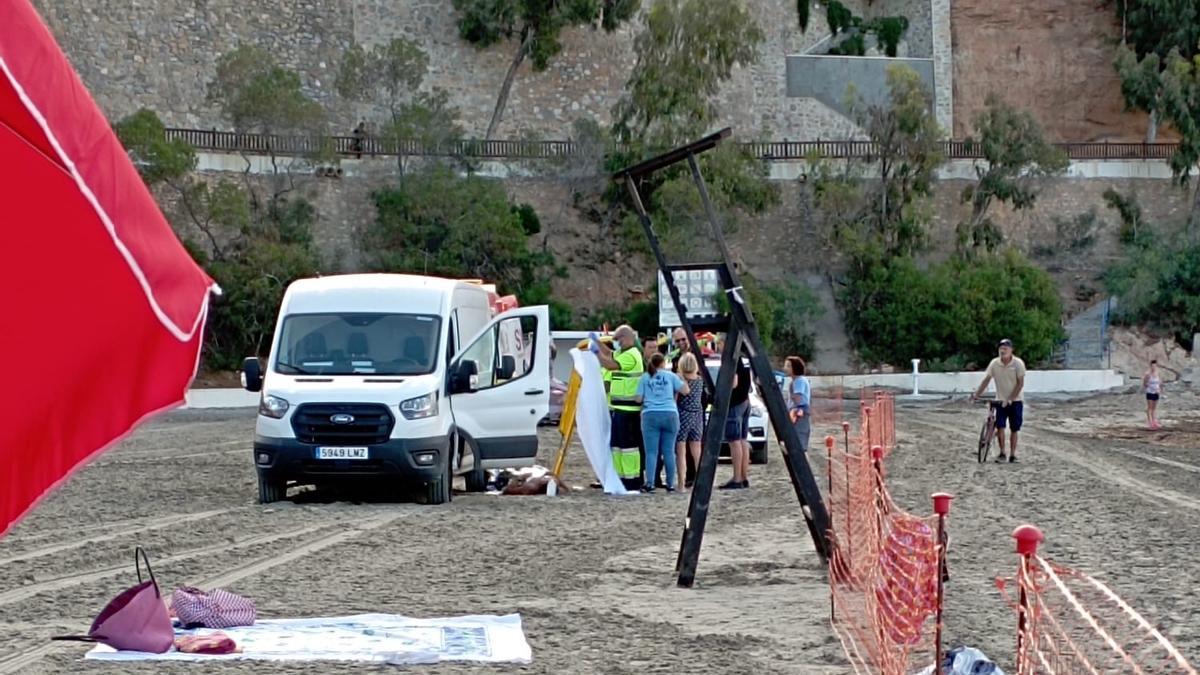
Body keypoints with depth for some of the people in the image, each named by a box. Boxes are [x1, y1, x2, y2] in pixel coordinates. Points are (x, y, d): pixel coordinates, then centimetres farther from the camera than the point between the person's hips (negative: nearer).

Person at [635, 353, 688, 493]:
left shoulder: (644, 377, 7)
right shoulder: (670, 376, 6)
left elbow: (639, 399, 2)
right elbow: (685, 390, 4)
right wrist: (682, 379, 22)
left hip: (650, 415, -1)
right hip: (670, 414, 1)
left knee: (651, 452, -4)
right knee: (669, 451, 6)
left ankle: (649, 483, -15)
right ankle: (670, 483, 8)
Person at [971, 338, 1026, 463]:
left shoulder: (1018, 363, -12)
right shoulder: (994, 363, -5)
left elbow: (1020, 384, -14)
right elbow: (986, 380, -4)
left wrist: (1010, 399, -22)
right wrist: (976, 394, -16)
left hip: (1015, 401, -2)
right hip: (1000, 401, 2)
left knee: (1014, 429, 4)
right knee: (1000, 427, -10)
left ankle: (1012, 455, 14)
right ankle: (1002, 454, 1)